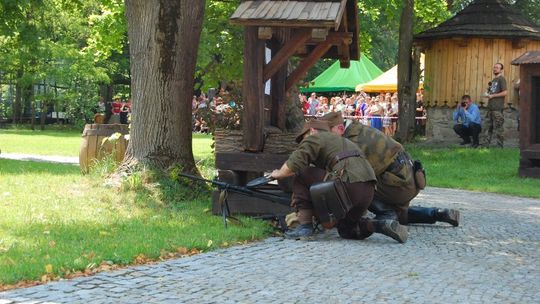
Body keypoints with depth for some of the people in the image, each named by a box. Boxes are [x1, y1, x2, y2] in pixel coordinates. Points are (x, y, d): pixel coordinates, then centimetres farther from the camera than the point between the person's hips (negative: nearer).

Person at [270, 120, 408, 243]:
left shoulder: (315, 137, 10)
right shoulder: (344, 141, 36)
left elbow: (294, 164, -4)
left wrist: (278, 174, 16)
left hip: (349, 186, -8)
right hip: (368, 192, 8)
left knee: (301, 174, 7)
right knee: (347, 231, 27)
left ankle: (305, 224, 2)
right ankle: (382, 225, 5)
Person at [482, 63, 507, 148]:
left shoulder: (501, 79, -7)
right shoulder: (493, 80, 19)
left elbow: (505, 92, -16)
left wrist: (492, 96, -14)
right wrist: (487, 94, 8)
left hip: (497, 108, -9)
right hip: (490, 107, 9)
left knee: (498, 127, -6)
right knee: (488, 126, 9)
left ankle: (500, 146, -2)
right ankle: (486, 143, 13)